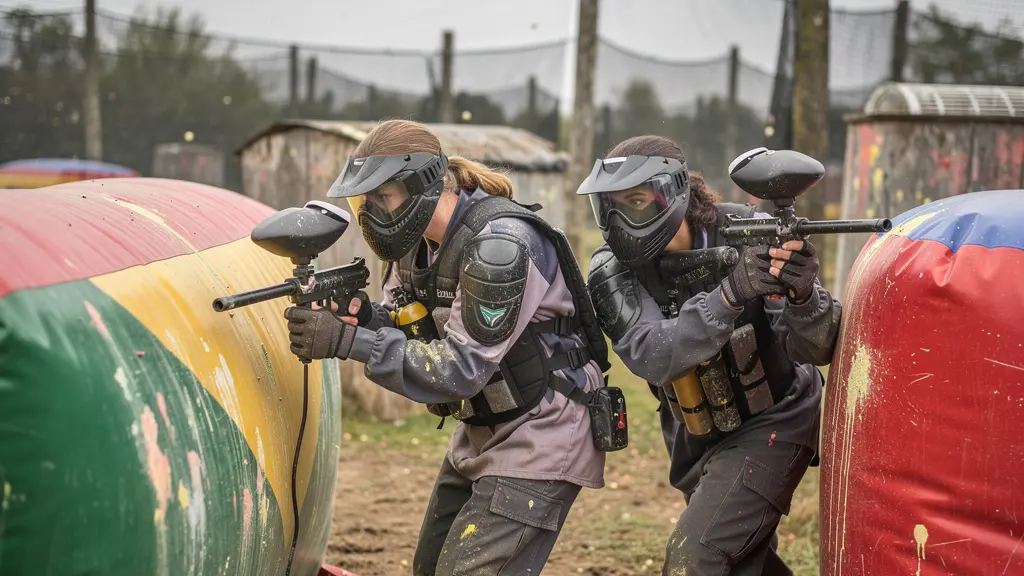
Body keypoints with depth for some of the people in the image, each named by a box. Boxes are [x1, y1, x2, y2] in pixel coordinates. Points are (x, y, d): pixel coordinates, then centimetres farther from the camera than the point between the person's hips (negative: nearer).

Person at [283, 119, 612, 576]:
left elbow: (462, 369, -28)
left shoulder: (500, 245, -27)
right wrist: (360, 315, -23)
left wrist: (346, 341, -33)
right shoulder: (420, 235, 0)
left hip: (539, 437, -10)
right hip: (481, 433, 10)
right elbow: (399, 326, 1)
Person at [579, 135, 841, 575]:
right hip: (697, 442, 5)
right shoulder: (612, 270, -16)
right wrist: (728, 294, -45)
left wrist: (802, 295, -46)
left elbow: (817, 349, -24)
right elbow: (652, 357, -32)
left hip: (771, 423, -5)